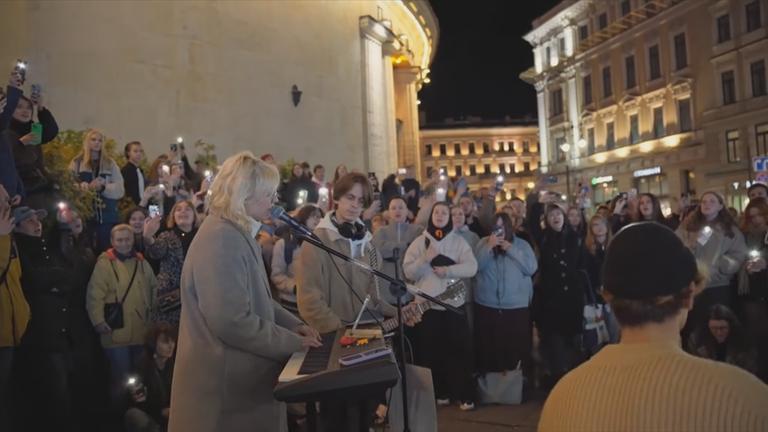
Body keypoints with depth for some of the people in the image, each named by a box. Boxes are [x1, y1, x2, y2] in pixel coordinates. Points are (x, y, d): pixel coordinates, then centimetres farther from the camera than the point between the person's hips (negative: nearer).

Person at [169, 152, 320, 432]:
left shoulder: (239, 234, 13)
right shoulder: (221, 239, -22)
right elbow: (232, 322, -26)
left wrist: (293, 325, 5)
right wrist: (292, 343, -17)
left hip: (242, 374, 10)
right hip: (226, 381, -10)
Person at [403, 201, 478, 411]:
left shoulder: (459, 241, 6)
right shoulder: (419, 242, 5)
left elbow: (472, 267, -6)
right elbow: (408, 272, -2)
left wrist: (448, 270, -18)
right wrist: (425, 259, -17)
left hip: (454, 303, 0)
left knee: (459, 350, 1)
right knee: (431, 351, 5)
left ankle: (464, 394, 10)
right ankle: (437, 392, 18)